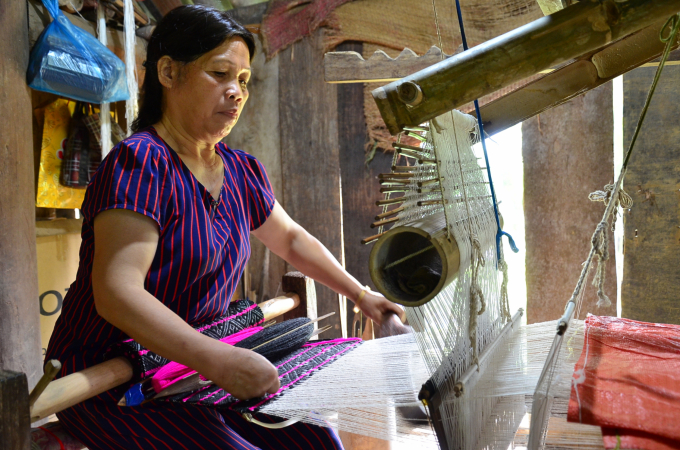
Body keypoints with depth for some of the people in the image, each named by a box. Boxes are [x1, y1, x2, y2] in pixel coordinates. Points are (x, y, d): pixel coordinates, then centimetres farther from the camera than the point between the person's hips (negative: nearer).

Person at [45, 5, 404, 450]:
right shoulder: (140, 162, -20)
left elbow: (291, 239, 22)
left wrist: (360, 294, 16)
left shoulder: (241, 172, 5)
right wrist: (216, 360, -42)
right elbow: (116, 291, -31)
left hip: (193, 372, 8)